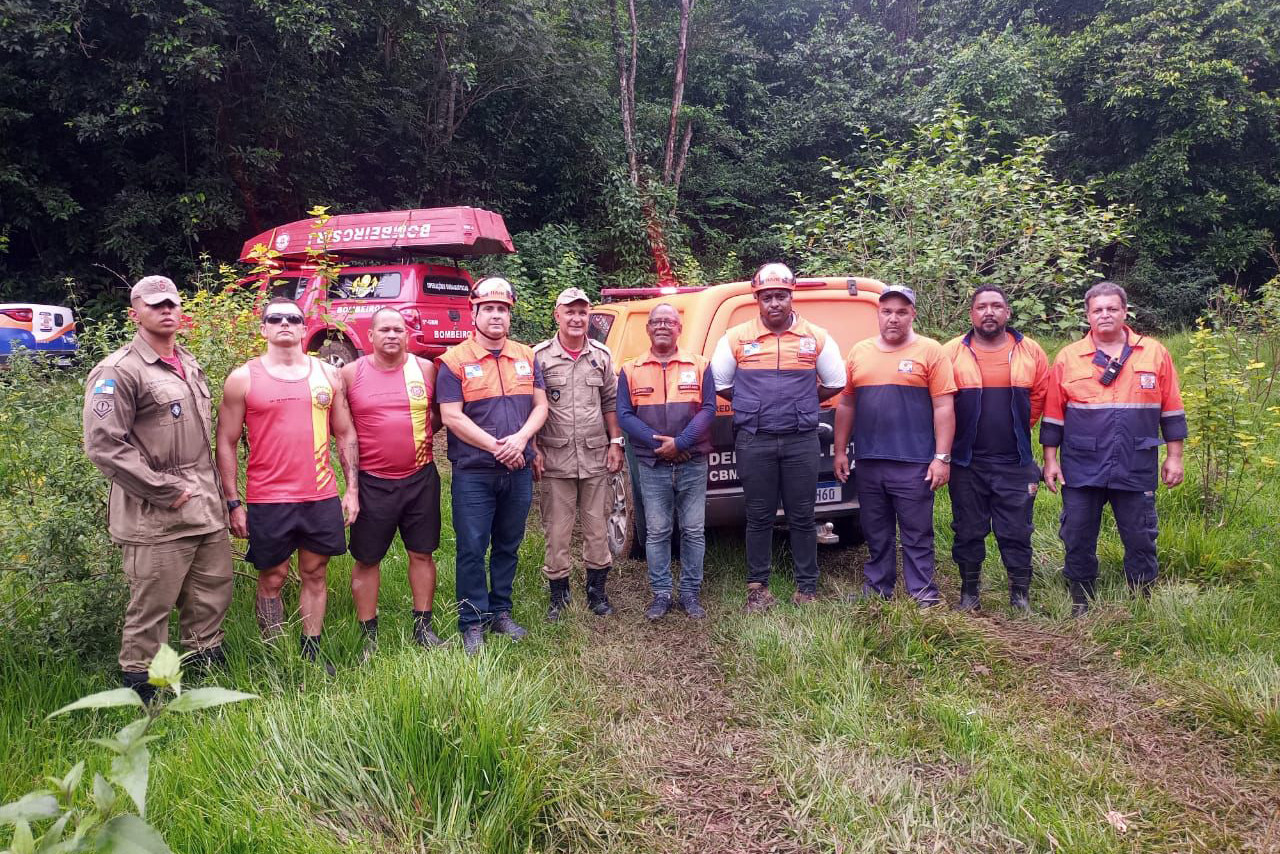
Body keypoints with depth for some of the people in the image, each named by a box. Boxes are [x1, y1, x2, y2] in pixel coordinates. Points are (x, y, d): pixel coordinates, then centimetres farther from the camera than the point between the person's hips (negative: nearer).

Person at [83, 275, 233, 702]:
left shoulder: (190, 365, 15)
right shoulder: (118, 371, -10)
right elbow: (104, 445, -18)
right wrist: (165, 491, -17)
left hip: (206, 508, 8)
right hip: (156, 518, -7)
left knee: (212, 594, 16)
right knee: (151, 608, 1)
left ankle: (206, 662, 34)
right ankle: (138, 683, 17)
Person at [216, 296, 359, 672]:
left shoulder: (328, 374, 6)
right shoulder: (243, 379, -1)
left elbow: (345, 434, 10)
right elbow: (226, 443, -1)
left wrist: (352, 488, 4)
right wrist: (233, 503, -5)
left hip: (322, 497, 3)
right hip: (267, 501, -2)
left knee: (315, 574, 11)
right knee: (272, 579, 7)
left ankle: (311, 649, 24)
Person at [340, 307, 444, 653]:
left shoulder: (425, 368, 2)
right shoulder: (351, 373, -2)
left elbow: (441, 412, 14)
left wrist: (423, 433, 0)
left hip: (420, 478, 2)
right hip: (372, 482, -1)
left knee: (422, 554, 9)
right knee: (366, 559, 6)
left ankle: (423, 626, 23)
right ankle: (369, 635, 20)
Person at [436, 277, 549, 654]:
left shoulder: (526, 357, 9)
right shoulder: (455, 361, -5)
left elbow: (540, 405, 7)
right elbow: (452, 416, -11)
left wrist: (520, 438, -11)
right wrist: (495, 446, -15)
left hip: (519, 471, 4)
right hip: (473, 473, -4)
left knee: (508, 547, 14)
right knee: (472, 549, 1)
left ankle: (501, 612, 28)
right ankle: (473, 622, 12)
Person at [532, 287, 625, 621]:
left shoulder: (602, 355, 8)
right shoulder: (540, 356, -2)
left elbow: (610, 403, 13)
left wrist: (615, 443, 7)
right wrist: (534, 449, -7)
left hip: (596, 457, 3)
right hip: (555, 459, -2)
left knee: (597, 527, 10)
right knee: (557, 531, 4)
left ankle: (596, 590, 25)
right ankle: (558, 593, 19)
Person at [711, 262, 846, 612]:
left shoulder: (816, 337, 4)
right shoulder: (737, 338, 2)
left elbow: (835, 384, 13)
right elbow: (720, 384, 10)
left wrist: (804, 402, 10)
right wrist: (751, 402, 9)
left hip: (802, 441, 0)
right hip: (754, 442, 0)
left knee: (802, 517, 6)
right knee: (759, 517, 6)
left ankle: (807, 589, 16)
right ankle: (757, 587, 16)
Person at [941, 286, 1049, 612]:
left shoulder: (1030, 352, 3)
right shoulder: (952, 352, -1)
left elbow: (1041, 397, 7)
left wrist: (1017, 429, 8)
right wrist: (954, 439, 4)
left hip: (1015, 462, 0)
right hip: (967, 462, 0)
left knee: (1016, 532, 4)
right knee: (968, 532, 8)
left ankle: (1020, 594, 16)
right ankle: (969, 592, 21)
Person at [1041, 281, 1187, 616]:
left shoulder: (1154, 353, 3)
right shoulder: (1068, 357, 2)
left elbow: (1172, 412, 7)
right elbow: (1053, 416, 4)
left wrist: (1174, 456, 4)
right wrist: (1050, 459, 1)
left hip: (1137, 470, 0)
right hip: (1081, 470, 0)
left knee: (1140, 540, 8)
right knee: (1078, 540, 7)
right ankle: (1081, 605, 22)